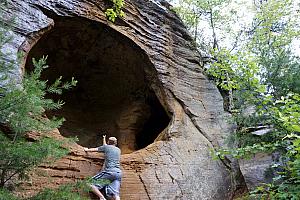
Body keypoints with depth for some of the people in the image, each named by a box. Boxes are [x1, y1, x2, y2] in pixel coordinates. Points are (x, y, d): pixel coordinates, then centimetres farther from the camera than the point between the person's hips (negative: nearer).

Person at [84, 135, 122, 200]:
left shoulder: (106, 147, 10)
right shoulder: (118, 150, 25)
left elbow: (94, 149, 22)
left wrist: (87, 150, 43)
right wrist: (104, 139, 57)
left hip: (109, 171, -5)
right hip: (118, 173, 5)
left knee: (91, 184, 2)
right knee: (115, 194, -4)